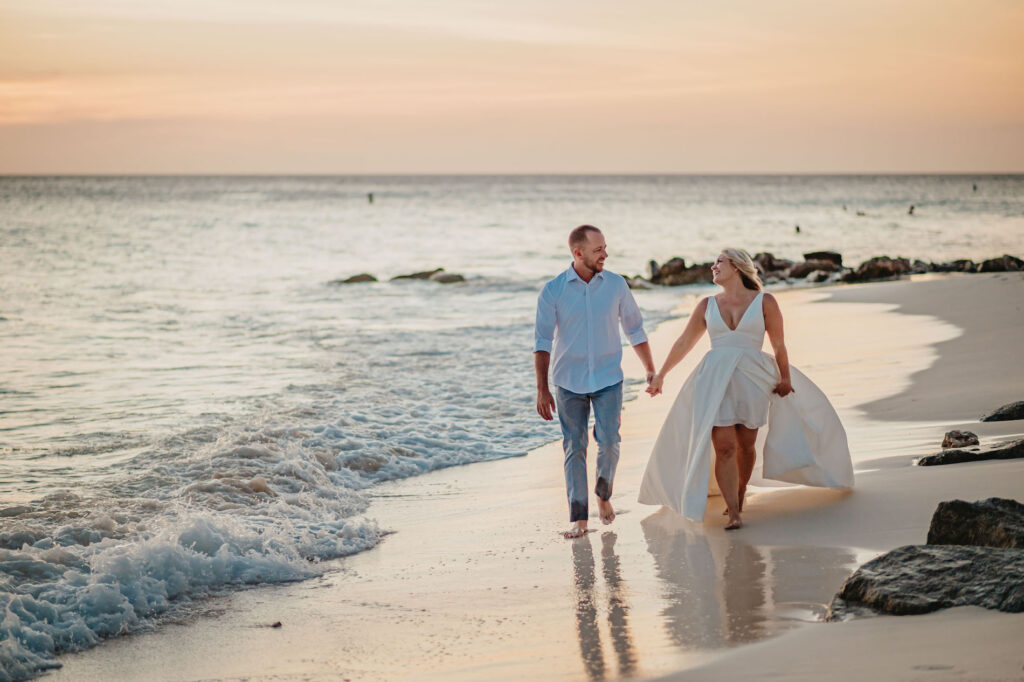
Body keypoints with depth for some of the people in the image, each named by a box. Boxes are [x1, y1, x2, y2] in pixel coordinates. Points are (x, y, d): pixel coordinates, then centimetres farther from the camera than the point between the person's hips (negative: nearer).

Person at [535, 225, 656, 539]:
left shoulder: (616, 285, -1)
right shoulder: (553, 291, -6)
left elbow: (634, 329, 10)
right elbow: (542, 343, -5)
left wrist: (651, 370, 11)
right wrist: (542, 390, -9)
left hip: (608, 380, 1)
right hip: (569, 382, 0)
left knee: (608, 442, -9)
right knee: (574, 448, 1)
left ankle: (604, 495, 19)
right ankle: (579, 518, 6)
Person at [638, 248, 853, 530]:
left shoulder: (764, 302, 2)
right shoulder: (707, 305, 11)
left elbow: (779, 345, 7)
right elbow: (684, 342, 18)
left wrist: (785, 378, 9)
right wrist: (660, 375, 21)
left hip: (752, 380, -1)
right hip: (715, 380, 1)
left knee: (746, 444, 7)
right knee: (723, 446, -11)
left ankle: (740, 493, 35)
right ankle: (733, 514, -12)